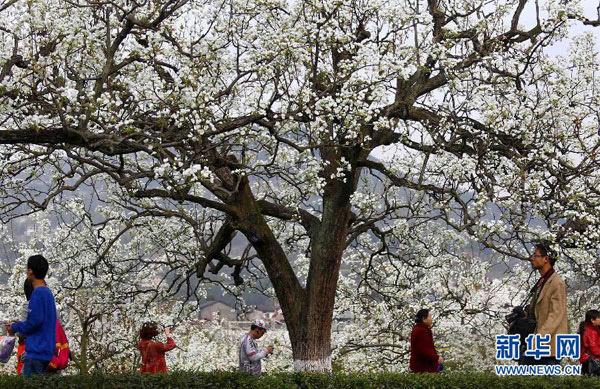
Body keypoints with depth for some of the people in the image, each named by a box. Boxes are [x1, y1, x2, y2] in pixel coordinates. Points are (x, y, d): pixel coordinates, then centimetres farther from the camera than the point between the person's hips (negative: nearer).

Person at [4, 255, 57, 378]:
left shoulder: (38, 293, -14)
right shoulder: (47, 292, 16)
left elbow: (34, 321, -20)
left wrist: (15, 328, -5)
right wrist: (18, 325, 19)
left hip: (37, 351, -10)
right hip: (46, 350, 10)